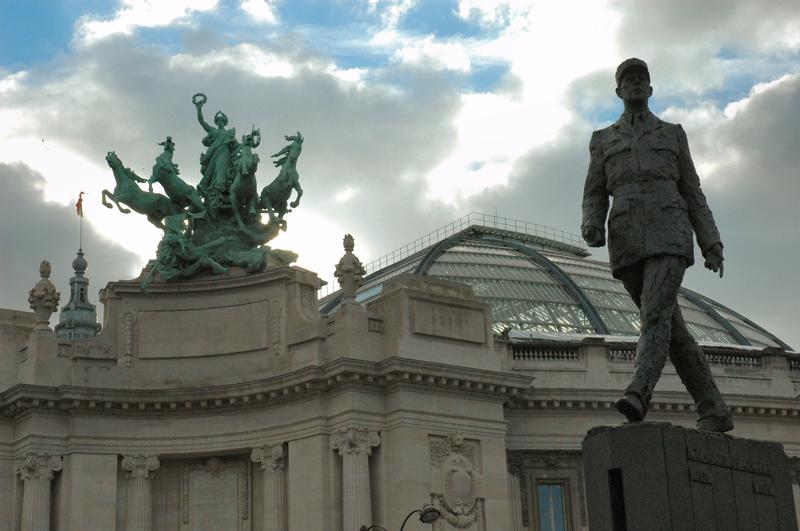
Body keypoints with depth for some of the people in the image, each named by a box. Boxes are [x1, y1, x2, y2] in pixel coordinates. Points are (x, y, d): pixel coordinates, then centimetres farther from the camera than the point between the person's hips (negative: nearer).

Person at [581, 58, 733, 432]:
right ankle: (714, 412, 8)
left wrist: (712, 244, 5)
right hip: (627, 240, 2)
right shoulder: (602, 140, 22)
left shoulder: (672, 134, 20)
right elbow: (595, 198, 13)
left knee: (656, 313, -25)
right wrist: (591, 227, -11)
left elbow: (692, 194, 16)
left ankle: (637, 396, -42)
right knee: (671, 327, 1)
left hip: (669, 234, -2)